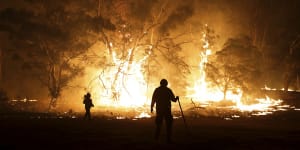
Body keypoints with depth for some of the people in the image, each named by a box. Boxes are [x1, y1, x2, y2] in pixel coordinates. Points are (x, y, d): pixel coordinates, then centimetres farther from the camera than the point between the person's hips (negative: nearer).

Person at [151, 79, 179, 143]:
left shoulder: (157, 90, 3)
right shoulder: (168, 90, -3)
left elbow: (153, 100, 0)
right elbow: (173, 99, -3)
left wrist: (151, 107, 11)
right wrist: (176, 98, 18)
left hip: (159, 109, 2)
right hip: (167, 109, -2)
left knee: (159, 123, 16)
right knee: (168, 124, 3)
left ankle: (156, 137, 8)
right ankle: (168, 139, -3)